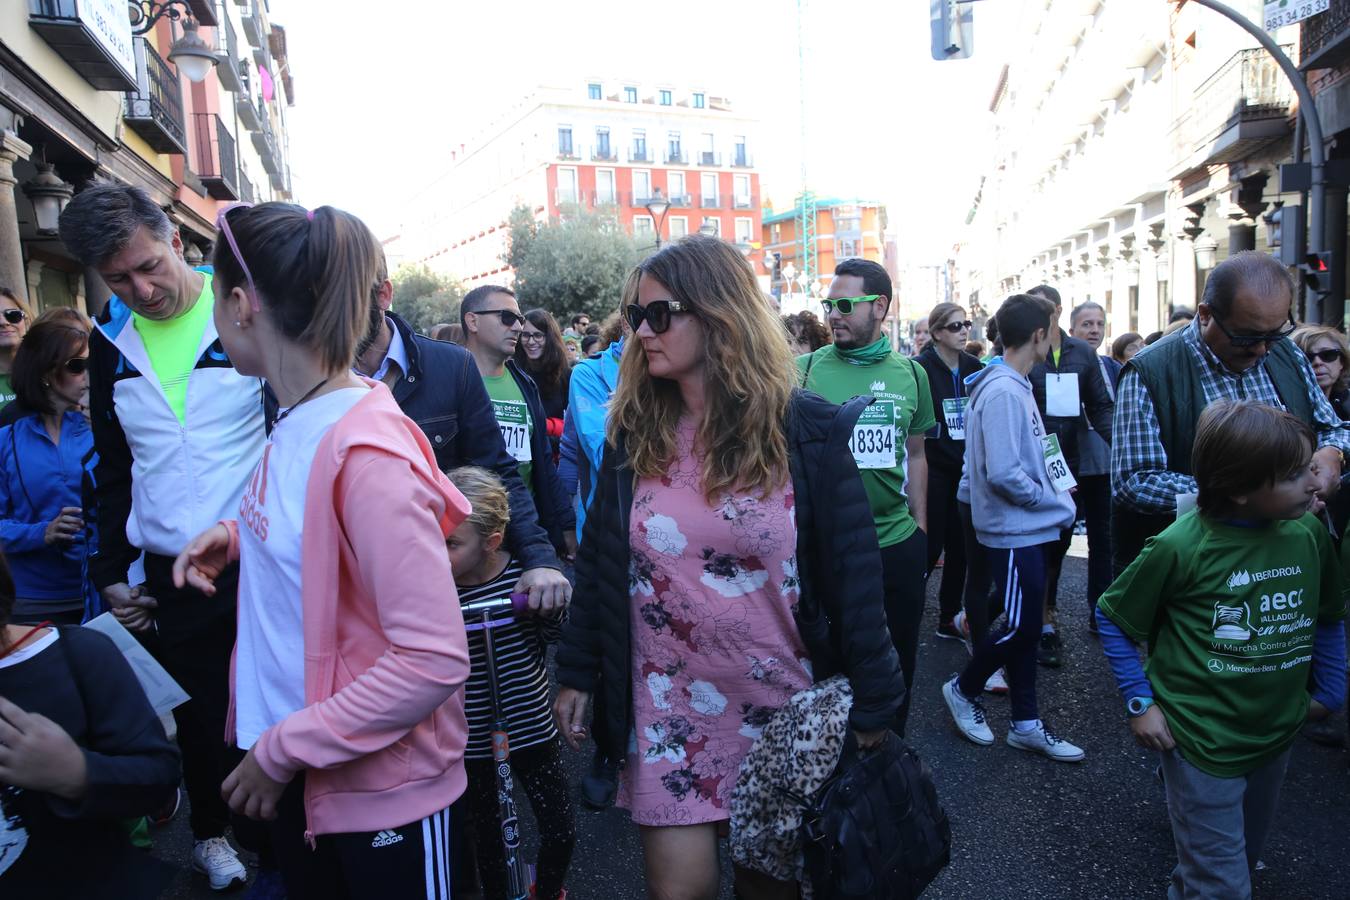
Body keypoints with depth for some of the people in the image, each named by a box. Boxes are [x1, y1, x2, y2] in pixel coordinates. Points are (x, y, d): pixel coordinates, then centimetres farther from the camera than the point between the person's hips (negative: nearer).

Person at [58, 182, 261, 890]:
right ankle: (211, 831, 40)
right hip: (169, 577, 4)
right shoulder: (111, 342, 7)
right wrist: (111, 570, 11)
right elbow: (113, 467, 16)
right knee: (199, 715, 15)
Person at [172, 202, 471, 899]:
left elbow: (434, 659, -29)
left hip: (379, 786, -8)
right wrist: (238, 535, -2)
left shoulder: (368, 455, -27)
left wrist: (284, 750, -19)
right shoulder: (295, 420, -1)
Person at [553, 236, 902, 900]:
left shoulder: (805, 432, -10)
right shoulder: (633, 431, -2)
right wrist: (577, 672, 5)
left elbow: (852, 571, -6)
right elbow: (598, 560, 5)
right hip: (667, 703, 2)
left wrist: (872, 704, -4)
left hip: (781, 701, -1)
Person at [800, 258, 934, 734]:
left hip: (899, 541, 3)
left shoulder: (910, 373, 3)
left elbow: (915, 454, 12)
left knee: (898, 660, 16)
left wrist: (921, 526, 12)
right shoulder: (805, 370, -6)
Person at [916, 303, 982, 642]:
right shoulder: (922, 368, -9)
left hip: (965, 470, 5)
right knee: (931, 546, -2)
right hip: (933, 470, -5)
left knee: (960, 547, 9)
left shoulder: (974, 368, 7)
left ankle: (949, 618, 21)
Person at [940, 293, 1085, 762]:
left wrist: (1056, 501, 5)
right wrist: (1057, 504, -13)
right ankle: (963, 690, 22)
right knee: (1020, 628, 0)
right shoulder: (1003, 392, -21)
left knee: (1027, 627, 14)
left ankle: (1026, 724, 25)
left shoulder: (1017, 385, 10)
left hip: (1031, 529, 9)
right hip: (1014, 532, -9)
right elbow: (1003, 473, -25)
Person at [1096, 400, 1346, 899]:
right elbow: (1112, 617, -10)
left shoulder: (1309, 532, -7)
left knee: (1246, 856, 26)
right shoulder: (1181, 546, -22)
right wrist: (1139, 702, -12)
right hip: (1201, 741, -6)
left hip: (1278, 734, 6)